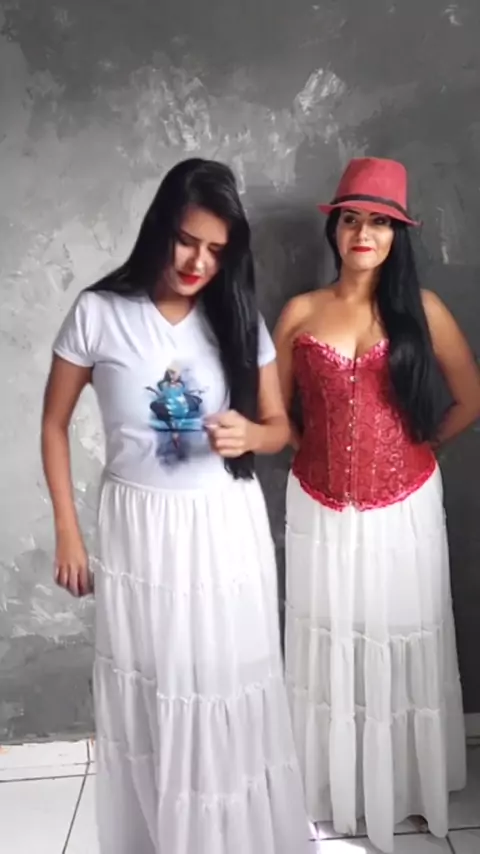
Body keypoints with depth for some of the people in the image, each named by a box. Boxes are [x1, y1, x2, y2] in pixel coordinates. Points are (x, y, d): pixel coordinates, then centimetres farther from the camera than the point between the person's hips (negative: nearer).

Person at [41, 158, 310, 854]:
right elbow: (55, 423, 1)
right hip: (139, 531, -1)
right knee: (149, 699, 11)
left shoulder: (239, 318, -2)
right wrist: (68, 533, 0)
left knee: (232, 691, 10)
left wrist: (249, 435, -18)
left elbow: (279, 426, 6)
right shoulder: (99, 313, -8)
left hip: (228, 530, 2)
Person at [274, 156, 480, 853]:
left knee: (402, 642, 11)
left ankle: (407, 784, 33)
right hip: (321, 507, 1)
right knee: (329, 645, 11)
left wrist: (421, 446, 5)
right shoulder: (300, 314, -1)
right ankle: (335, 789, 30)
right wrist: (313, 449, 0)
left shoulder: (422, 310, -3)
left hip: (403, 506, 0)